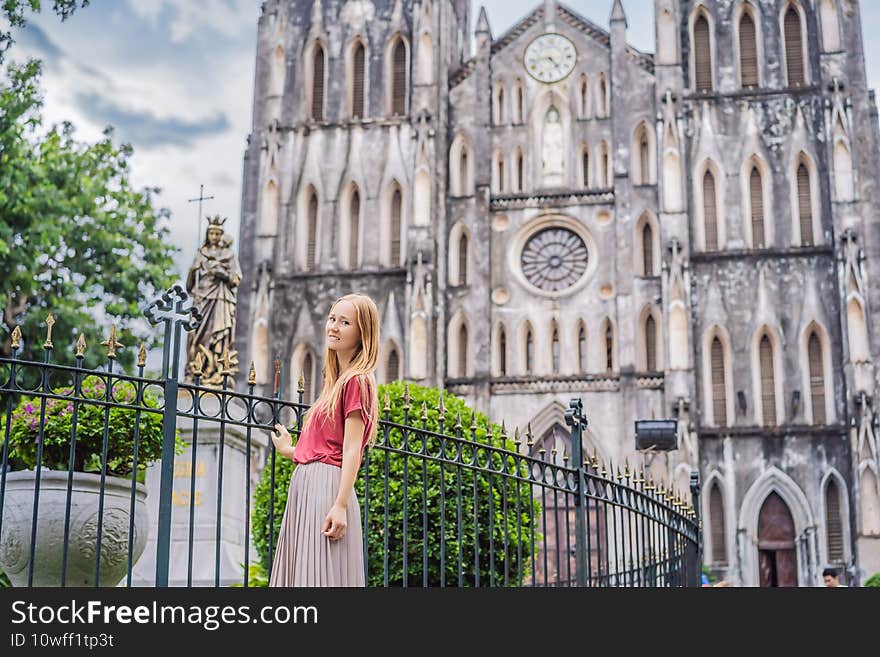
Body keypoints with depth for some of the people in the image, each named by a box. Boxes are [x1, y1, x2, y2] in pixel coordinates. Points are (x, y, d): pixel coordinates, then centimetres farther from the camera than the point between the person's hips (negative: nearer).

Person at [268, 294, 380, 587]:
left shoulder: (356, 380, -7)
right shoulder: (333, 381, 19)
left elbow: (351, 449, -14)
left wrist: (340, 505, -21)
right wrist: (289, 450, 35)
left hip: (327, 485, -9)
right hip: (304, 484, 9)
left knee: (321, 574, -9)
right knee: (301, 573, 9)